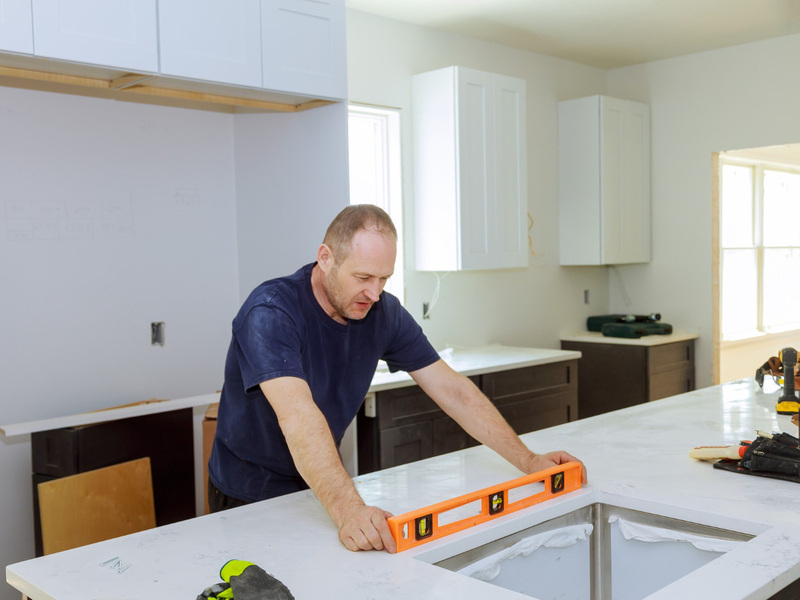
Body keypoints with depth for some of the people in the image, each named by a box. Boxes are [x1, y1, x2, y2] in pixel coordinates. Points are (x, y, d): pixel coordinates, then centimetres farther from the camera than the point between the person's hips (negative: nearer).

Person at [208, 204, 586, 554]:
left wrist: (529, 462, -12)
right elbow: (298, 415, -40)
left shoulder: (384, 313, -8)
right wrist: (347, 509, -52)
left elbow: (452, 391, -6)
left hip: (320, 485, 5)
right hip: (251, 497, -4)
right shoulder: (270, 313, -26)